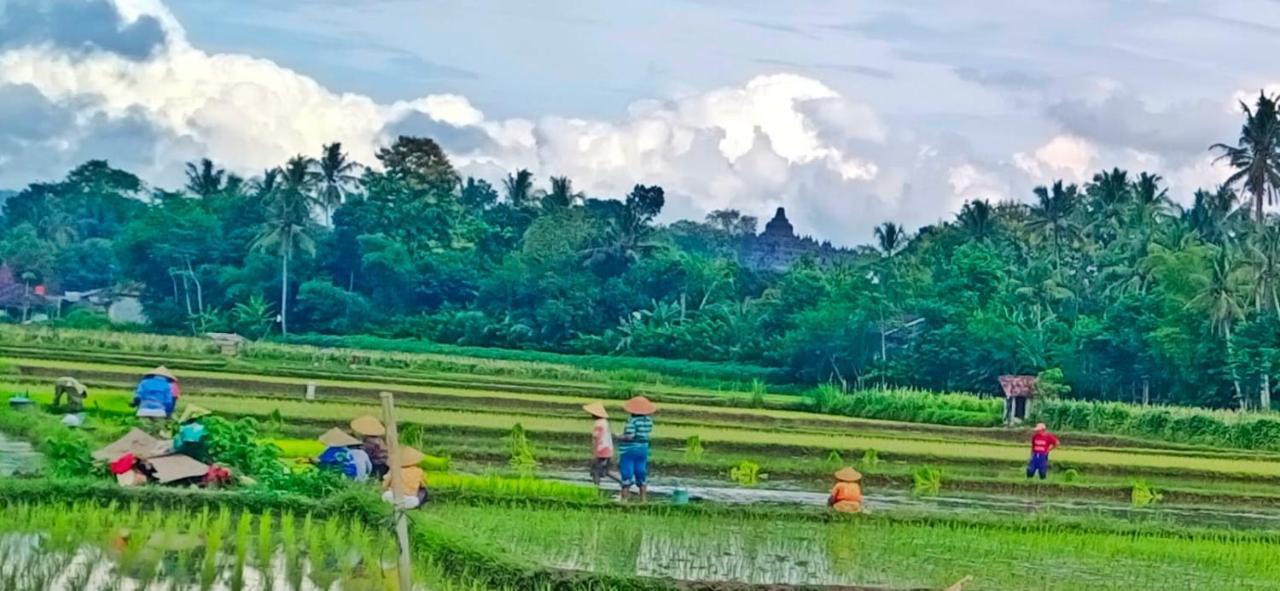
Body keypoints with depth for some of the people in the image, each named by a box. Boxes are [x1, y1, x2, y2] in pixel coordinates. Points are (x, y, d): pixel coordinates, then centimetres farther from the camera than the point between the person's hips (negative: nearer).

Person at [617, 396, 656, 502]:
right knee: (641, 475, 15)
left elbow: (629, 436, -23)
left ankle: (624, 499, 4)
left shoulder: (632, 420, -19)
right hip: (643, 449, 6)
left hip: (629, 450, -6)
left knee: (627, 476, 1)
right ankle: (643, 499, 19)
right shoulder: (648, 420, 1)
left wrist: (619, 437, -8)